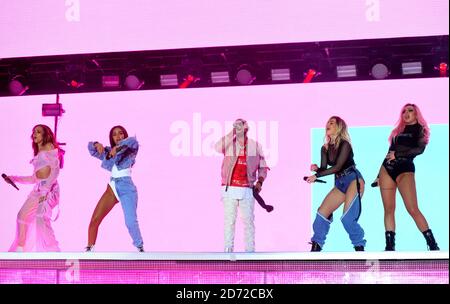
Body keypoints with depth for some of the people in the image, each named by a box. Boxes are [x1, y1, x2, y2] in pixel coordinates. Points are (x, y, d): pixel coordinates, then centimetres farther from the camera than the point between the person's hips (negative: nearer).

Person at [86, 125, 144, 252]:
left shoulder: (129, 150, 4)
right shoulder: (108, 151, 17)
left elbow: (133, 141, -17)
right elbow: (91, 147, 16)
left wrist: (118, 147, -24)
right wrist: (97, 145, -5)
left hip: (126, 188, -5)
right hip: (112, 188, 5)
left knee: (131, 222, -17)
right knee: (94, 220, -2)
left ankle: (140, 249, -1)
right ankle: (89, 249, 6)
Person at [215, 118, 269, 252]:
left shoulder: (255, 146, 8)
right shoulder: (228, 143, 3)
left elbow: (262, 167, 14)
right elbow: (217, 147, -20)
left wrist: (259, 182, 0)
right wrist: (233, 132, -18)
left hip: (247, 190, 1)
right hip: (229, 189, -1)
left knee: (248, 221, 3)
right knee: (229, 221, 2)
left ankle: (250, 250, 8)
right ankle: (228, 250, 6)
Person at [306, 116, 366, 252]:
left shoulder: (344, 144, -11)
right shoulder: (325, 148, 8)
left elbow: (338, 167, -18)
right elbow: (324, 168, 4)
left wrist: (316, 175, -19)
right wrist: (316, 169, -18)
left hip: (353, 179, -7)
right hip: (340, 183, 7)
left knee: (347, 218, -22)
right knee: (322, 213, 0)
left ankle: (360, 248, -8)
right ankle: (315, 249, 8)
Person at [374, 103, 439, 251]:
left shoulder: (420, 129, 6)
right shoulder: (398, 130, 21)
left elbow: (420, 149, -11)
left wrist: (398, 154, -12)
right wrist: (379, 175, 19)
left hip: (405, 168, -5)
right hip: (387, 168, 5)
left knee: (413, 209, -17)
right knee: (389, 209, -1)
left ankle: (433, 245, -13)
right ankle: (390, 247, -1)